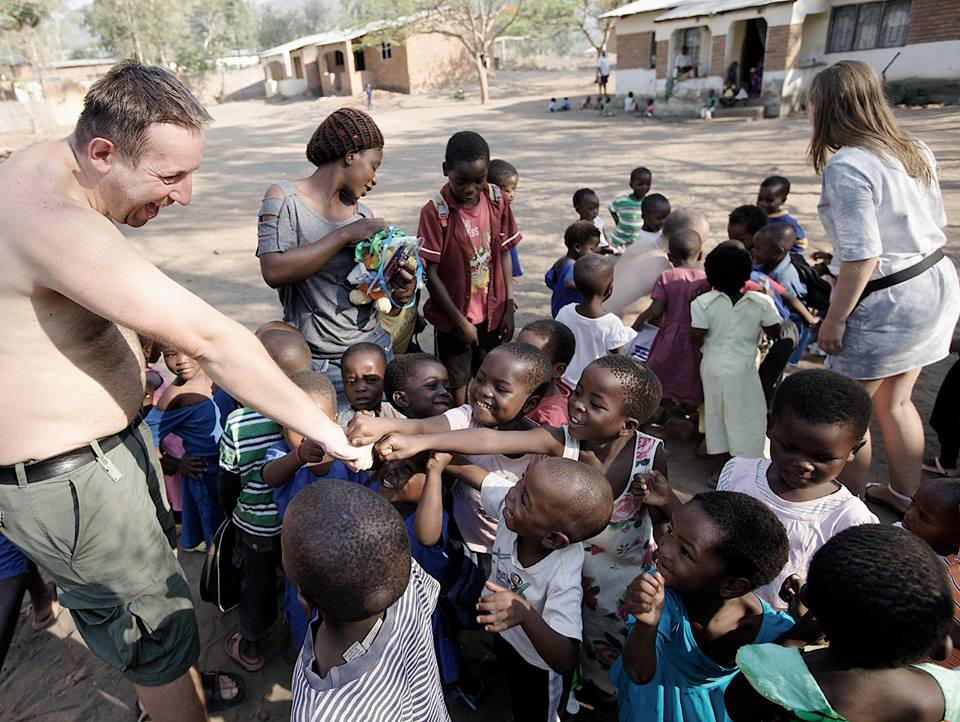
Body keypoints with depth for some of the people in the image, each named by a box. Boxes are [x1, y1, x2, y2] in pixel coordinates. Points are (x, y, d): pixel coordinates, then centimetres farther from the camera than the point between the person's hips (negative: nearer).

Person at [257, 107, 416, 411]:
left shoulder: (362, 213, 9)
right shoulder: (284, 197, -5)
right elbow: (273, 272, -20)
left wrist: (398, 296, -5)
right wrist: (345, 235, -19)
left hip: (375, 349, 5)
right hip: (317, 363, -4)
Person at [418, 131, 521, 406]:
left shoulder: (496, 200, -2)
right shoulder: (435, 211, -15)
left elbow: (504, 253, 5)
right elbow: (431, 274, -14)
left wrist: (509, 307, 1)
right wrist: (460, 321, -12)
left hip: (494, 314, 4)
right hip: (454, 318, -4)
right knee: (457, 389, 8)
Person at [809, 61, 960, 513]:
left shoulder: (847, 165, -21)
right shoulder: (914, 151, 6)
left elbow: (863, 256, -24)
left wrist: (834, 319, -17)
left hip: (886, 302, -9)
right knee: (895, 401, 23)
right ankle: (905, 494, 39)